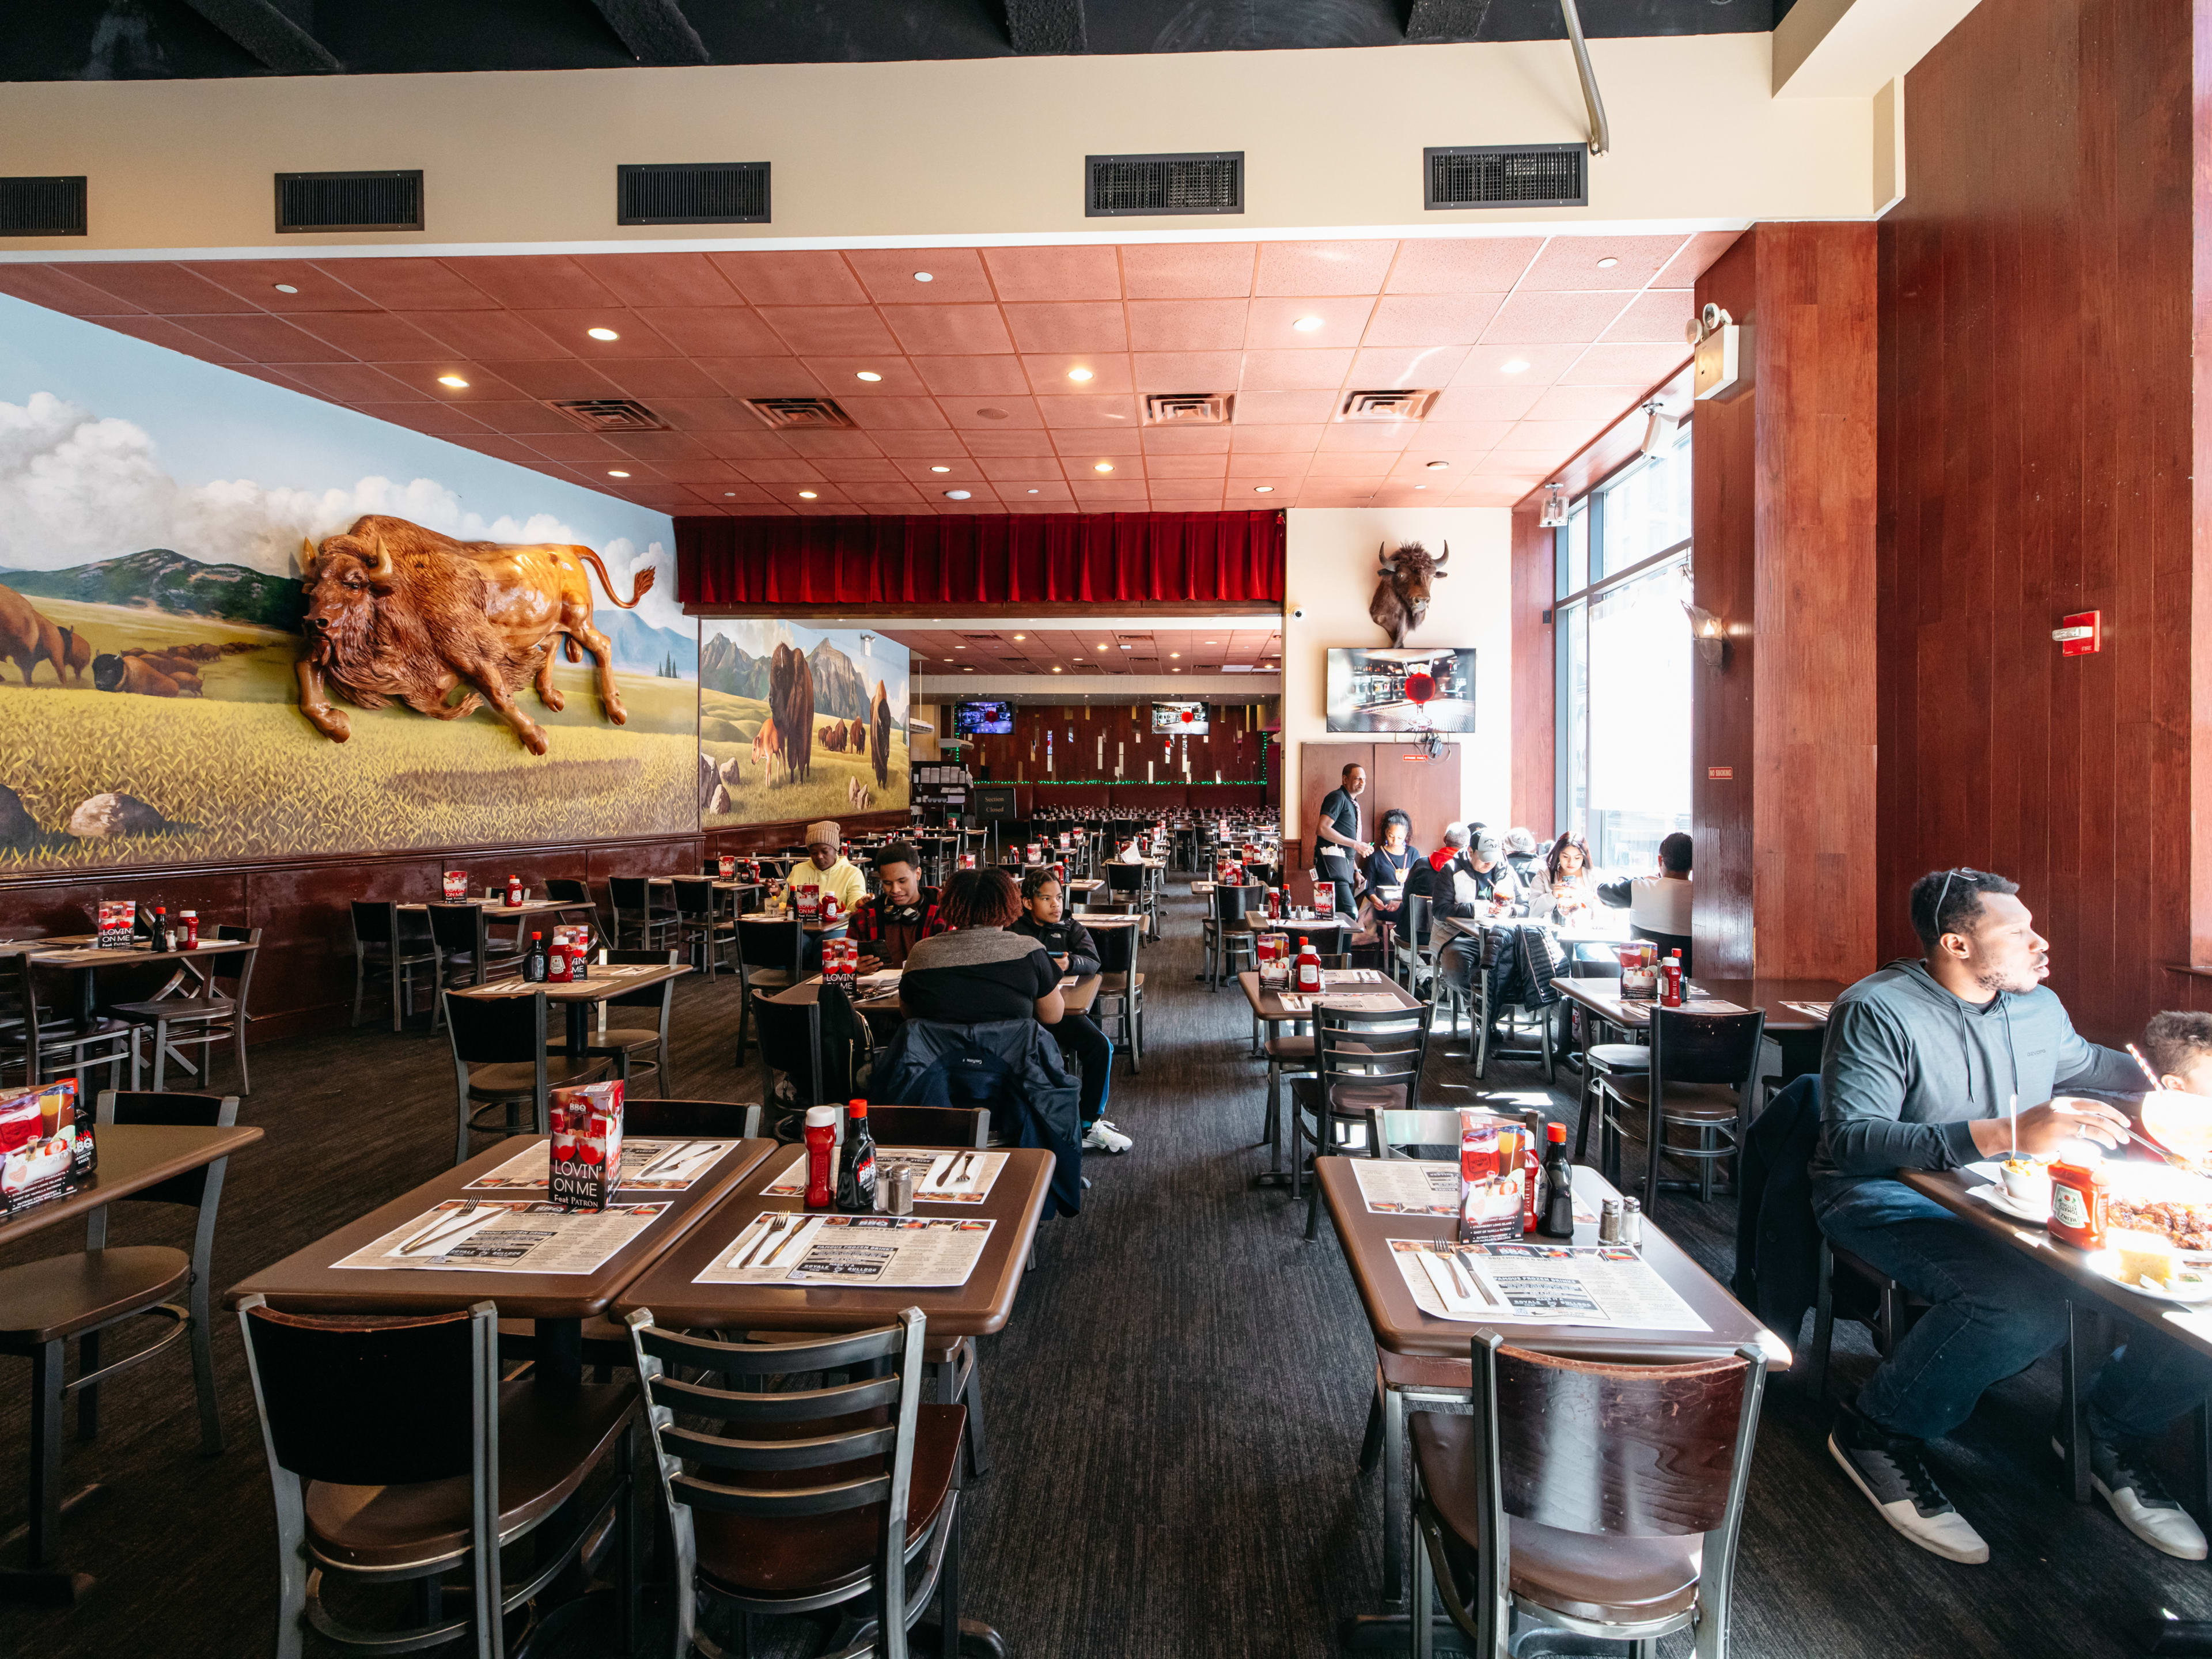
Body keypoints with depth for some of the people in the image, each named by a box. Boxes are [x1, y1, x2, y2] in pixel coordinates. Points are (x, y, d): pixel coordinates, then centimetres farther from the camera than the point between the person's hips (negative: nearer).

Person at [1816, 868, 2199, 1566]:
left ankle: (2114, 1432, 13)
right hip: (1893, 1202, -7)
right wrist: (2005, 1135, -32)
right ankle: (1876, 1432, -11)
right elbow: (1851, 1140, -26)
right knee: (2025, 1301, -35)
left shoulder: (2039, 1006, 12)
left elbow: (2083, 1062, 38)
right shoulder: (1876, 1010, -15)